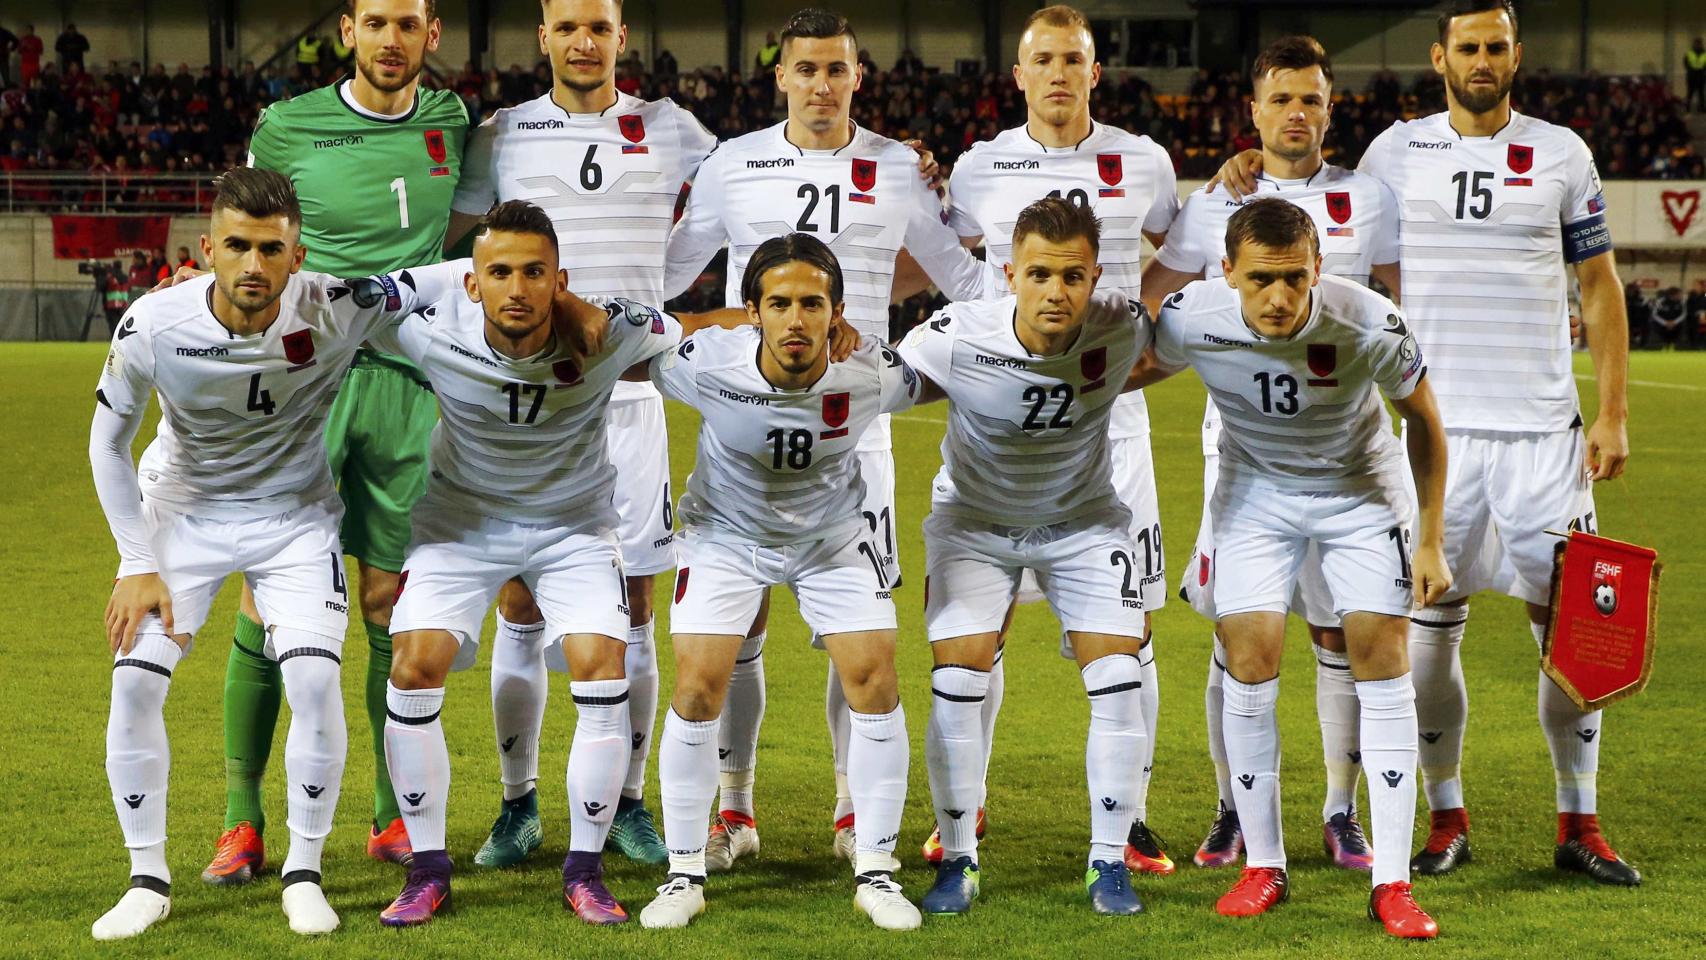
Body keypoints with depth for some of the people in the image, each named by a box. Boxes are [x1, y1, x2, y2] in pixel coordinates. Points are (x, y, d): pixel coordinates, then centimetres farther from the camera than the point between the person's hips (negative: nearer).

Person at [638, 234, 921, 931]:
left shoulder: (872, 376, -28)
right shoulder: (705, 365, -31)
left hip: (833, 536, 1)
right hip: (725, 533, -1)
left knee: (875, 684, -9)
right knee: (697, 691, -11)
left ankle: (875, 873, 5)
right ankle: (685, 874, 5)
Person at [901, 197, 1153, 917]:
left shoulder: (1122, 329, -26)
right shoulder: (956, 339, -30)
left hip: (1084, 521, 1)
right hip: (974, 519, -1)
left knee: (1117, 682, -9)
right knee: (957, 682, -11)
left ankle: (1109, 862, 6)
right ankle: (958, 861, 5)